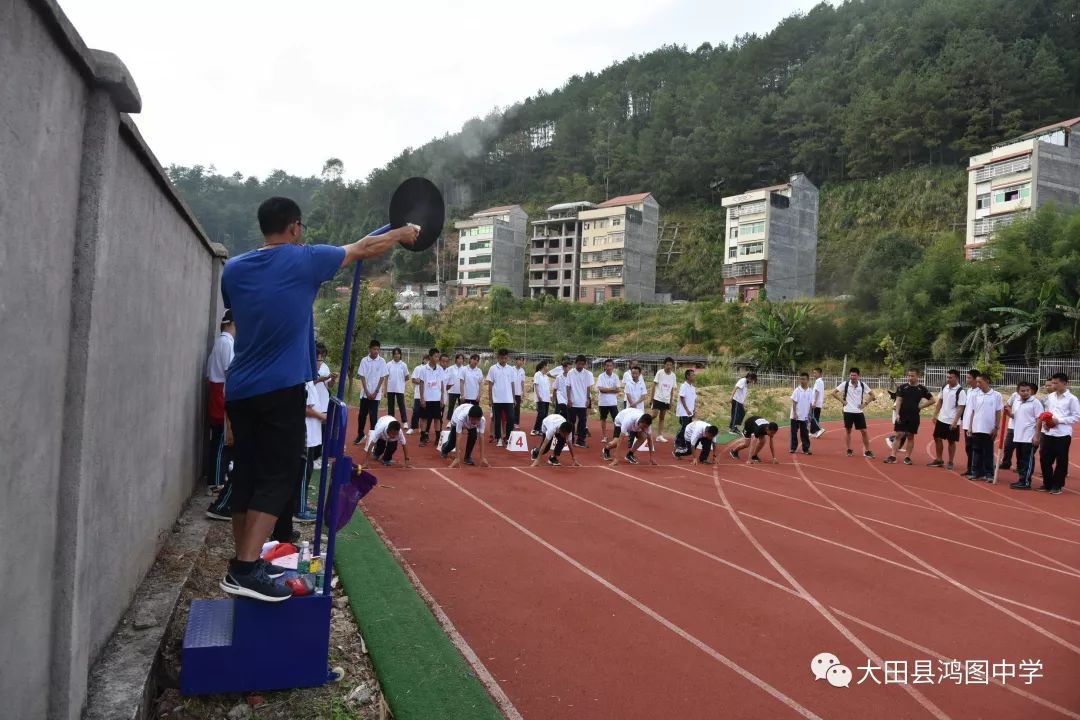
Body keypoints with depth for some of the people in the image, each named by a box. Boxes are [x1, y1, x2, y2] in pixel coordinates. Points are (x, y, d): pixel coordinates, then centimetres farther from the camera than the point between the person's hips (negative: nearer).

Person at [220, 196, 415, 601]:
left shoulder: (233, 269, 10)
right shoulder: (304, 260, -5)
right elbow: (363, 248, 8)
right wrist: (401, 234, 24)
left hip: (239, 389, 6)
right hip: (281, 389, -6)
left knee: (247, 476, 13)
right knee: (276, 478, -4)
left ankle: (244, 563, 22)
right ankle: (245, 570, -11)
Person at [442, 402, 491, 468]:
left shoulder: (482, 419, -40)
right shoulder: (461, 418, -48)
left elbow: (481, 438, -37)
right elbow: (458, 438, -46)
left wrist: (483, 458, -41)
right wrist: (457, 459, -49)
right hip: (456, 420, -2)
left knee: (473, 436, -23)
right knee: (453, 440, 7)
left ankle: (468, 457, 2)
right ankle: (444, 450, 45)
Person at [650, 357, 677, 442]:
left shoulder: (673, 376, 3)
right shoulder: (660, 373, -8)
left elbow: (672, 389, 8)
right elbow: (654, 385, -6)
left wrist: (671, 401, 7)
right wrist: (651, 398, -9)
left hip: (666, 400, 4)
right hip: (657, 398, -4)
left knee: (662, 418, 9)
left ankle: (659, 436, 13)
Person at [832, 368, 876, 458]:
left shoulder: (863, 385, -1)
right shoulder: (845, 384, -5)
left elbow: (872, 395, 9)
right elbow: (834, 393, -2)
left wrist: (865, 403, -1)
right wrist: (842, 401, -6)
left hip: (859, 412, 1)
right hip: (848, 411, -1)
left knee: (864, 431, 1)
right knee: (848, 430, 7)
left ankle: (867, 451, 9)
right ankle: (849, 450, 18)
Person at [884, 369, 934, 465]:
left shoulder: (922, 388, 1)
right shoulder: (902, 387, 1)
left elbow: (932, 400, 7)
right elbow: (898, 400, -3)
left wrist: (921, 406, -2)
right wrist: (897, 414, -11)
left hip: (914, 417, 0)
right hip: (902, 415, 0)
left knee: (910, 436, 7)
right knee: (898, 435, -2)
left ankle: (907, 457, 14)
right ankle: (893, 456, -1)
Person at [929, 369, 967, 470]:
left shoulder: (961, 392, -14)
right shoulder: (944, 388, 5)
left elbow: (960, 408, -16)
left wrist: (955, 422, -20)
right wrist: (935, 415, 9)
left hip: (952, 421, -6)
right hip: (941, 419, 6)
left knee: (951, 442, 4)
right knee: (937, 438, 12)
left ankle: (950, 463, 15)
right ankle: (938, 460, 24)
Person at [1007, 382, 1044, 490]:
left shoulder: (1035, 402, -9)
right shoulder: (1016, 400, 11)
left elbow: (1039, 420, -12)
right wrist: (1009, 412, 2)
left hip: (1029, 438, -7)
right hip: (1017, 436, 7)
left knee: (1028, 461, -2)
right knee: (1020, 460, 13)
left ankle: (1026, 482, 1)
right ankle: (1022, 480, 22)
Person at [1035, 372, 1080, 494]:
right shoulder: (1050, 397, 9)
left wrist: (1059, 420, -16)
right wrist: (1044, 421, -2)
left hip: (1062, 434, -5)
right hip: (1047, 433, 5)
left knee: (1061, 461, 4)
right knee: (1045, 459, 7)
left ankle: (1058, 485, 14)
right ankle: (1047, 483, 19)